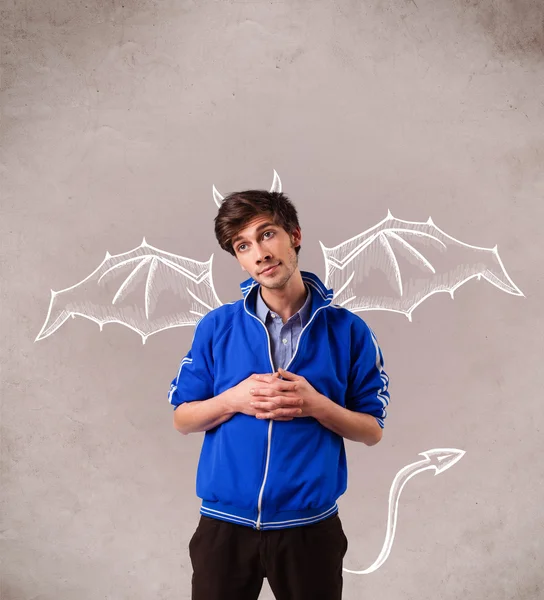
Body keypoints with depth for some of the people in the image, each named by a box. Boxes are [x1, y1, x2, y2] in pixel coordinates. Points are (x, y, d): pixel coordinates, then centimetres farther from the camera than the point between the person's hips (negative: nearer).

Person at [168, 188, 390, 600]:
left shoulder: (348, 330, -5)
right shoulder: (216, 326, -2)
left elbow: (372, 431, 0)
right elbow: (182, 419, 4)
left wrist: (316, 405, -18)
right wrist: (234, 399, -15)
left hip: (311, 526, 0)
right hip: (225, 524, 1)